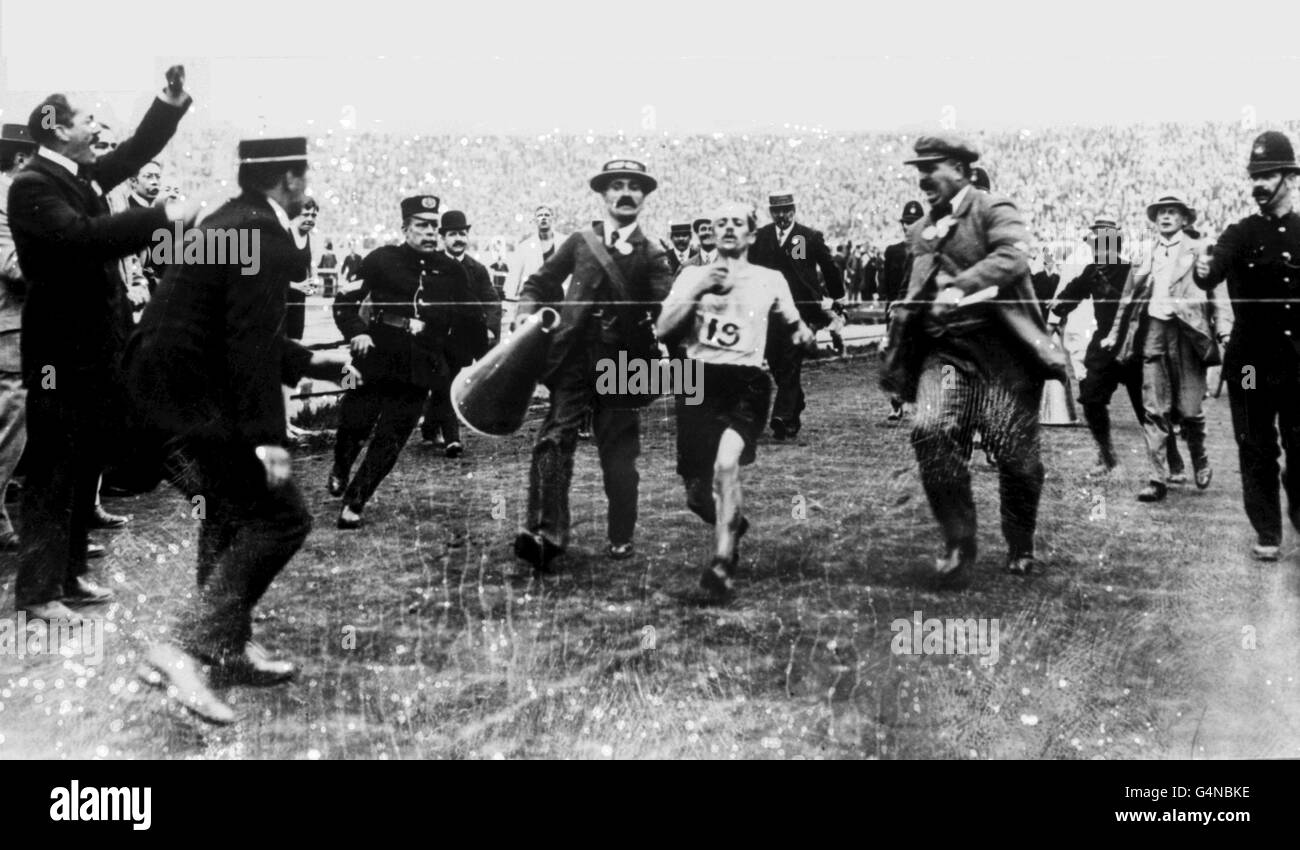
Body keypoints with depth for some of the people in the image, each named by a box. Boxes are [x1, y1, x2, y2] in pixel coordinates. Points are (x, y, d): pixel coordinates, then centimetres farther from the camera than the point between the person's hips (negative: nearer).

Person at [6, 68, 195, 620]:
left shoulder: (82, 174, 11)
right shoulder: (32, 186, -15)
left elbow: (138, 150, 19)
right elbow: (83, 235, -29)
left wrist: (172, 100, 5)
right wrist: (161, 217, -30)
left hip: (96, 348, 9)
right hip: (61, 353, -9)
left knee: (86, 468, 14)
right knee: (52, 471, -5)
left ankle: (69, 575, 23)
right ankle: (36, 589, 1)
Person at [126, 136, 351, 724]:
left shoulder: (230, 222, 15)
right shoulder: (263, 235, -15)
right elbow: (250, 343, -22)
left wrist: (313, 362, 31)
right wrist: (268, 437, -23)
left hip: (162, 385, 10)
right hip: (192, 396, -10)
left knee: (230, 512, 22)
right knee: (280, 517, -6)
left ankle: (231, 649, 32)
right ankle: (188, 648, -12)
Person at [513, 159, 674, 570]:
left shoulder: (652, 255, 8)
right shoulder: (580, 243, 10)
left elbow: (667, 308, -2)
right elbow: (539, 284, 15)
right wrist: (529, 314, -1)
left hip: (622, 364, 0)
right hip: (574, 359, 0)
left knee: (619, 452, 6)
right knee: (555, 440, -12)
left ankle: (621, 538, 18)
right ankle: (545, 532, -15)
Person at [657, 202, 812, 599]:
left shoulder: (770, 279, 14)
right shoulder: (692, 275, 14)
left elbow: (792, 324, 28)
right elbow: (662, 331, 3)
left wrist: (802, 333, 6)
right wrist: (697, 292, -7)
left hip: (747, 381, -2)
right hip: (699, 380, 2)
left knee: (726, 464, -29)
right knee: (698, 494, 1)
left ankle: (723, 563, -23)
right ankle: (734, 524, 35)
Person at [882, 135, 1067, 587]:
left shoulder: (993, 210, 0)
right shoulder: (920, 231, 20)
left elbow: (1012, 256, -20)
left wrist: (959, 287, -28)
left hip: (1001, 346, -5)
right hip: (943, 349, 5)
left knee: (1014, 448, -4)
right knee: (931, 431, -20)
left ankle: (1020, 548, 21)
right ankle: (958, 544, -9)